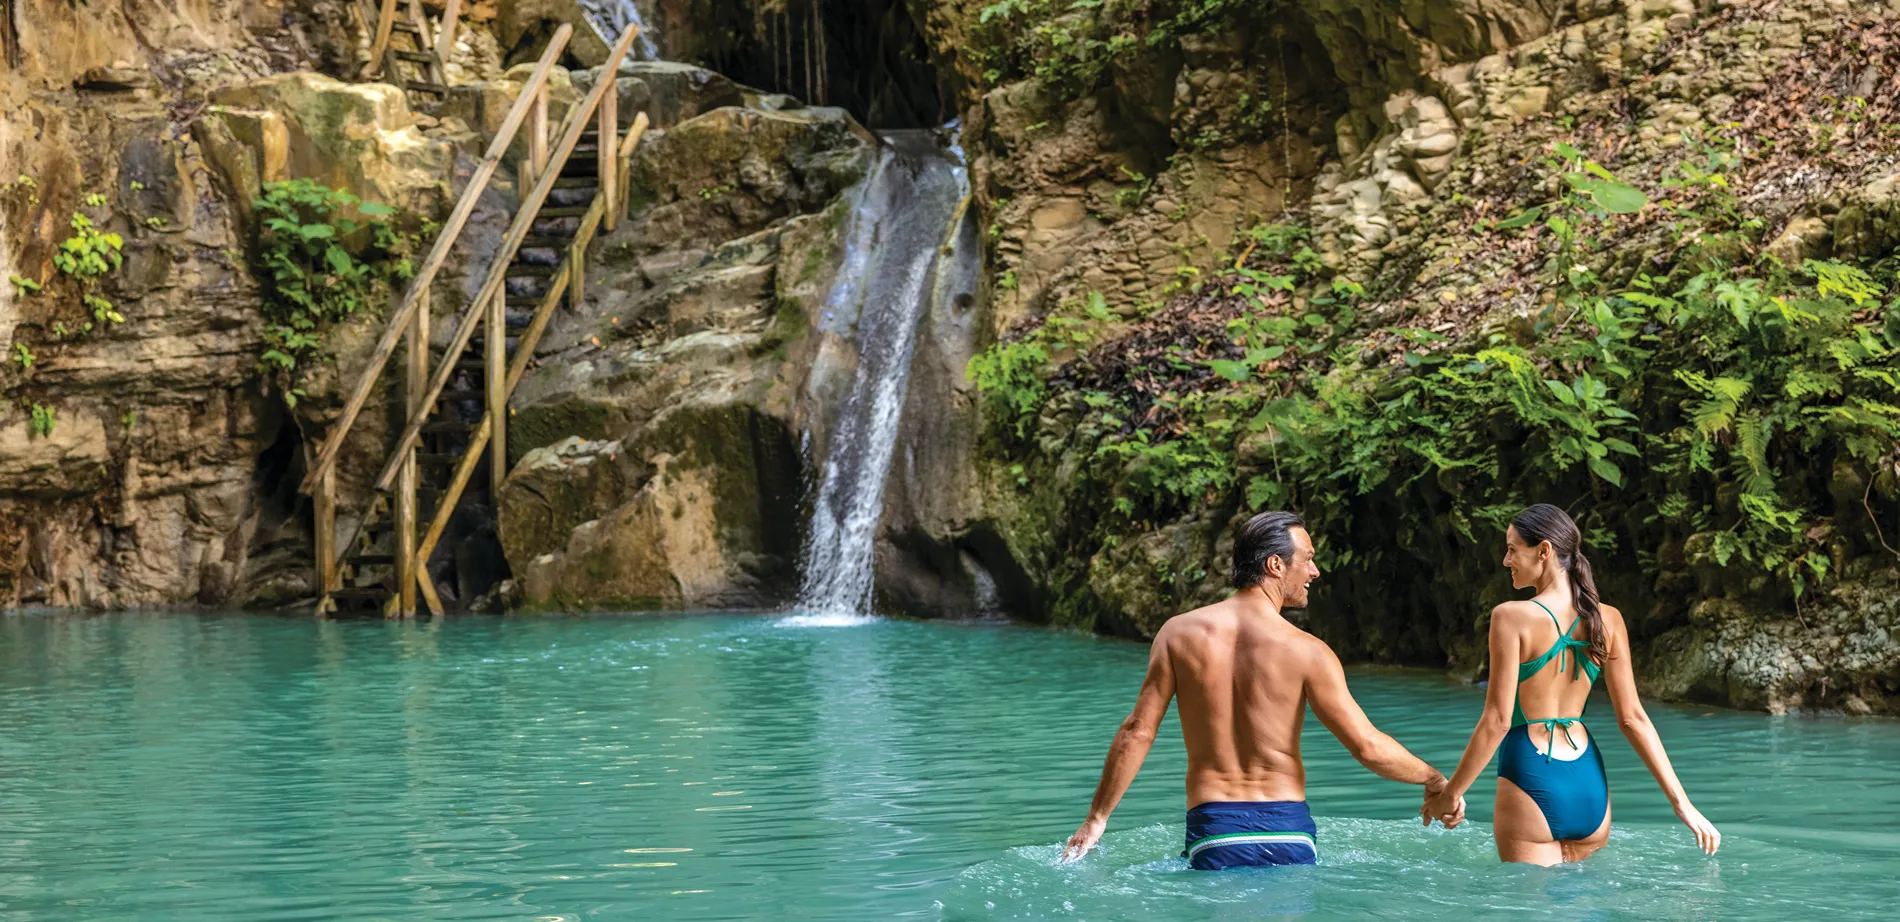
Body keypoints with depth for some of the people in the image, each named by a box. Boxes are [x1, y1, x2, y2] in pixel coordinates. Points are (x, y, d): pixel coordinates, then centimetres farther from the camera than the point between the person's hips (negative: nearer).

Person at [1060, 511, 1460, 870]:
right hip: (1288, 829, -1)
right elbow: (1368, 746, -5)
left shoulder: (1179, 633, 1)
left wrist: (1097, 817, 9)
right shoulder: (1305, 651, -5)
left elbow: (1138, 730, 1)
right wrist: (1435, 780, 12)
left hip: (1213, 829, 1)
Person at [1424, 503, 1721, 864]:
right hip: (1589, 786, 5)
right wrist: (1680, 801, 7)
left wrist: (1450, 794, -4)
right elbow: (1632, 718, 3)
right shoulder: (1608, 620, 4)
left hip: (1532, 783, -5)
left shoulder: (1512, 618, -11)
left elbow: (1497, 720, -12)